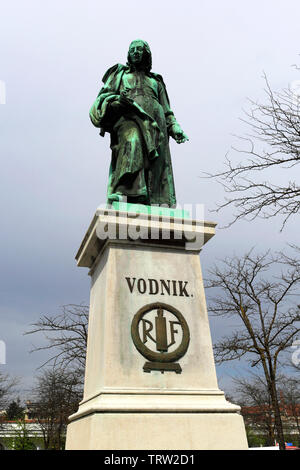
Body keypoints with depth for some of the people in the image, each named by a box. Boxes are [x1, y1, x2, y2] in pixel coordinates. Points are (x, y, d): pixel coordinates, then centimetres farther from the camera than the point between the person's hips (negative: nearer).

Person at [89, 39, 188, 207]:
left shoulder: (156, 81, 36)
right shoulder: (120, 73, 30)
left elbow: (167, 111, 27)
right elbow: (103, 96, 16)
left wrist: (175, 128, 8)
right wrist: (115, 99, -7)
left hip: (154, 125, 3)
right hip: (128, 118, -3)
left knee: (157, 168, -16)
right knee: (132, 142, -36)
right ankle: (120, 191, -51)